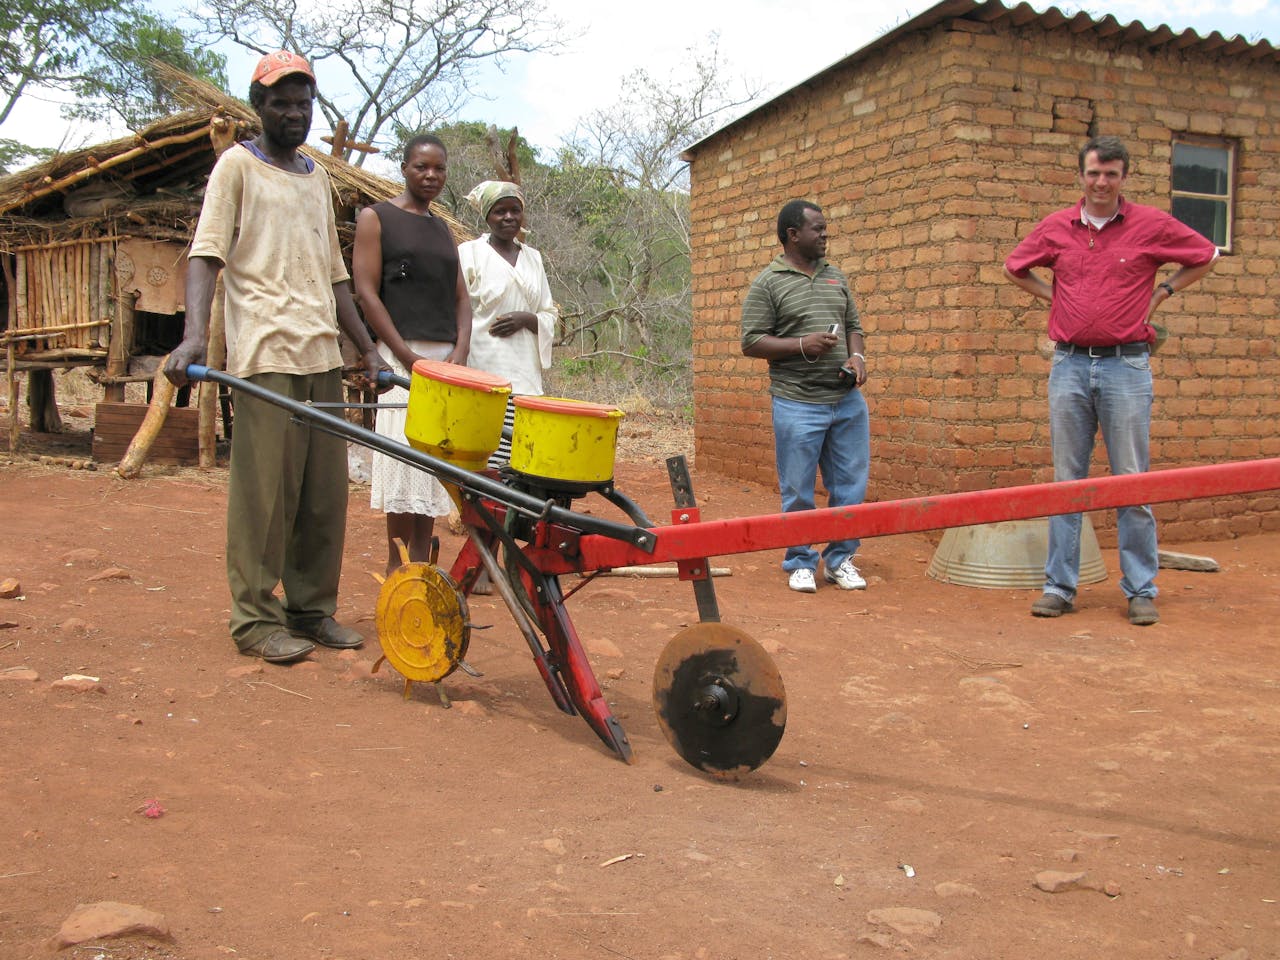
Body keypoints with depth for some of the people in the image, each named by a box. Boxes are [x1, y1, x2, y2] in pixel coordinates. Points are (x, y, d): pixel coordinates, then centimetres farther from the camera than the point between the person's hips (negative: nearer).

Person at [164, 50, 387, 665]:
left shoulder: (317, 178, 23)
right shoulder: (238, 166, 5)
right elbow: (207, 253, -7)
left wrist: (366, 347, 20)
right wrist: (194, 332, -22)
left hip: (323, 356, 6)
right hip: (266, 355, -6)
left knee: (326, 491, 6)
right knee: (265, 491, -6)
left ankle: (313, 609, 16)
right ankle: (256, 619, 1)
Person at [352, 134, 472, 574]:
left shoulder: (442, 229, 20)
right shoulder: (376, 218, 3)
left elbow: (461, 296, 17)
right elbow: (367, 293, -6)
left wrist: (460, 351, -2)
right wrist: (409, 357, -13)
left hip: (446, 359, 6)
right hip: (400, 357, -6)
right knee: (404, 460, -10)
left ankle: (422, 567, 8)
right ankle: (396, 569, -5)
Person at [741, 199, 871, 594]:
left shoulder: (836, 277, 15)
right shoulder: (767, 283, -2)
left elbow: (853, 325, 20)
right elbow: (751, 342, -6)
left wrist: (856, 356, -1)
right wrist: (801, 345, -17)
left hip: (848, 400, 5)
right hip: (798, 404, -5)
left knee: (850, 486, 8)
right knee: (798, 492, 2)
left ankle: (840, 559, 23)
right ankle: (800, 563, 17)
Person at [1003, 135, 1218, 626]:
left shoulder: (1152, 225, 1)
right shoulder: (1055, 227, 7)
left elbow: (1205, 256, 13)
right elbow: (1015, 267, 23)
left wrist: (1162, 292, 6)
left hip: (1126, 365, -2)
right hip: (1070, 365, 2)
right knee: (1066, 480, 6)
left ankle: (1141, 590, 9)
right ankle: (1059, 586, 11)